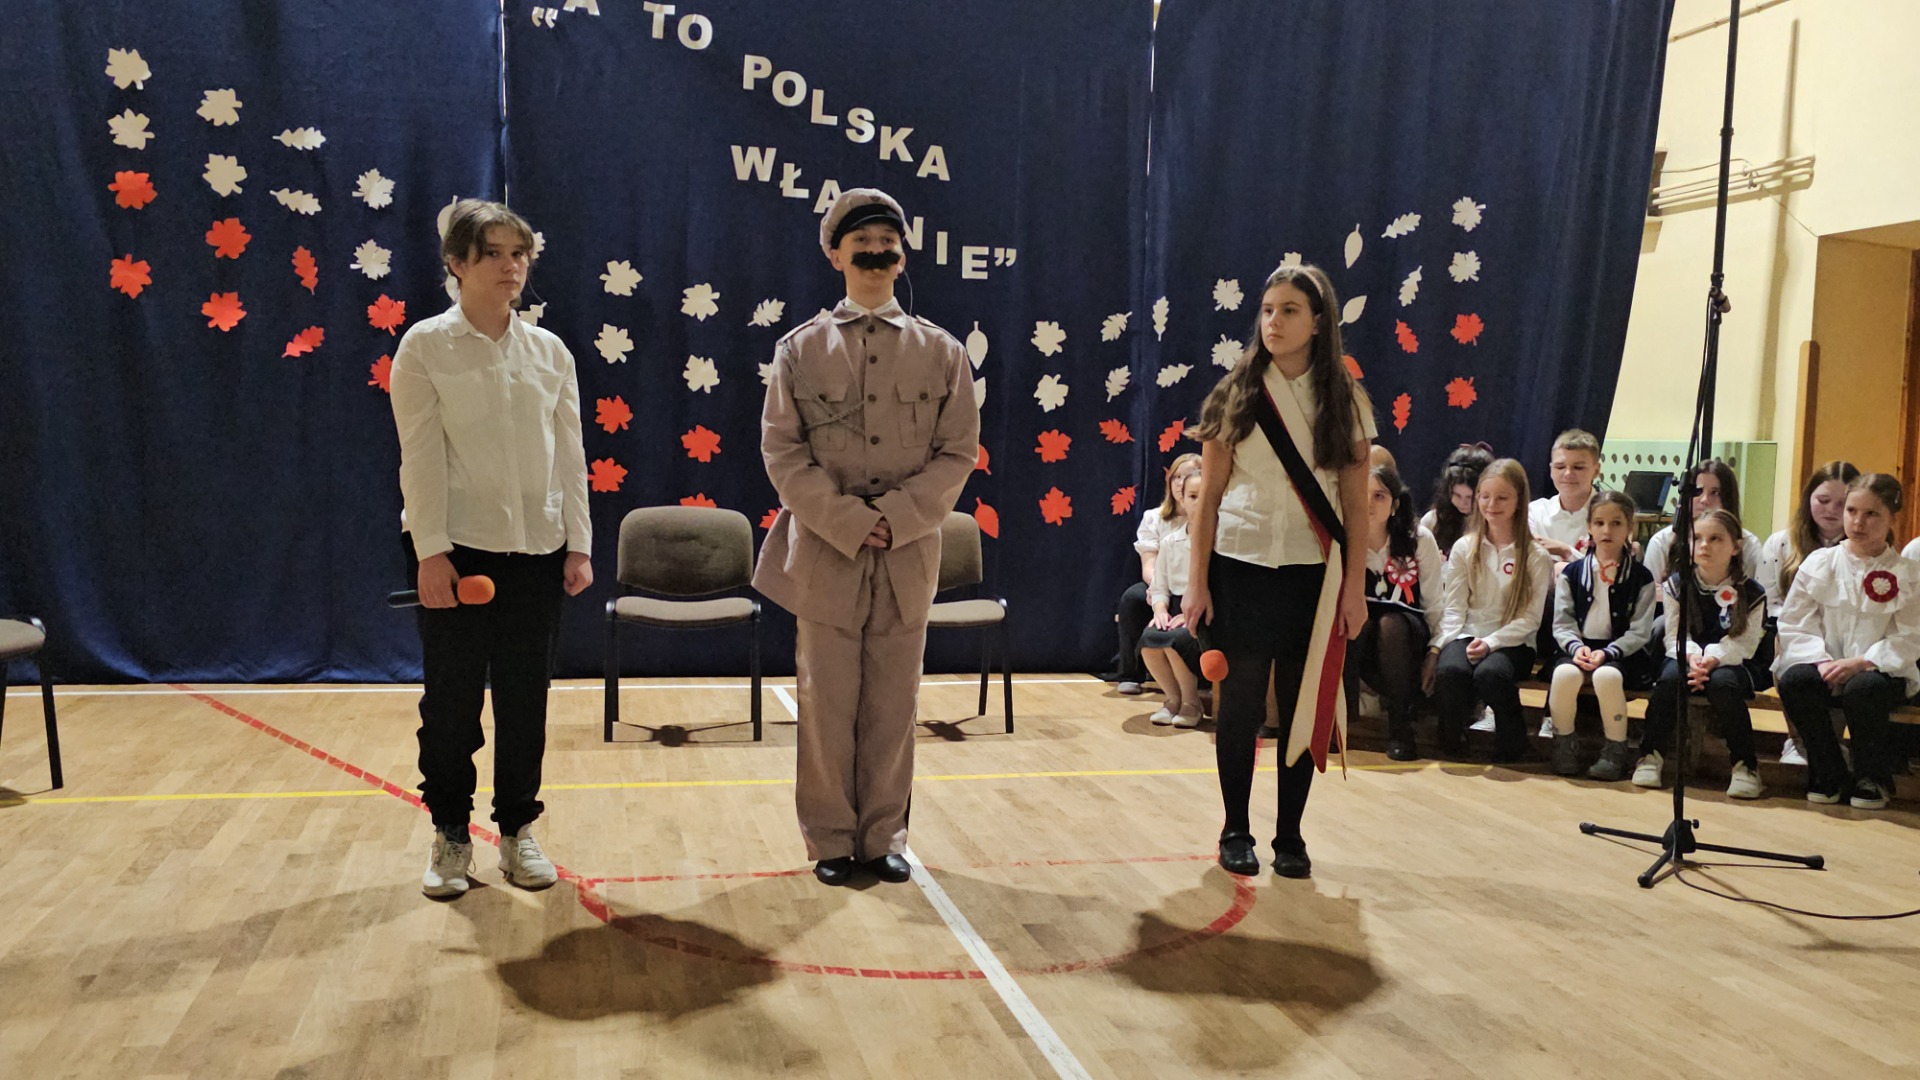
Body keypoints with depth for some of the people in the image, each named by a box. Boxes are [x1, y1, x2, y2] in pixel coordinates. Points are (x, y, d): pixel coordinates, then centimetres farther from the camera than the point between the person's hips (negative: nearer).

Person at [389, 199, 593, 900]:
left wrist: (579, 544, 2)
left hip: (537, 549, 3)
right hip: (458, 547, -3)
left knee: (525, 695, 8)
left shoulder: (550, 352, 8)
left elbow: (570, 455, 7)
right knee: (452, 695, 4)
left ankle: (518, 831, 21)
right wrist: (431, 551, -13)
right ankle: (450, 837, 19)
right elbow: (421, 456, -7)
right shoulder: (425, 346, -2)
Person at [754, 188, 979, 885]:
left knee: (893, 705, 8)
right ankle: (831, 840, 19)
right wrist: (850, 521, -13)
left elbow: (958, 454, 2)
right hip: (824, 553, -1)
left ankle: (884, 838, 21)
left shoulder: (942, 352, 6)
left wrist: (895, 517, -12)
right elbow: (783, 453, -2)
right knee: (827, 705, 4)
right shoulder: (800, 349, 3)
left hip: (910, 557, 1)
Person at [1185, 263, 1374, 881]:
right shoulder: (1236, 396, 1)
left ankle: (1289, 836, 17)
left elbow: (1356, 505, 3)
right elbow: (1209, 497, 1)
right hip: (1241, 568, -1)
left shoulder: (1345, 402, 4)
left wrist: (1355, 587, -3)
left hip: (1313, 574, 1)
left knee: (1304, 706, 5)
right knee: (1241, 704, 3)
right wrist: (1197, 582, -4)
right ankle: (1236, 832, 17)